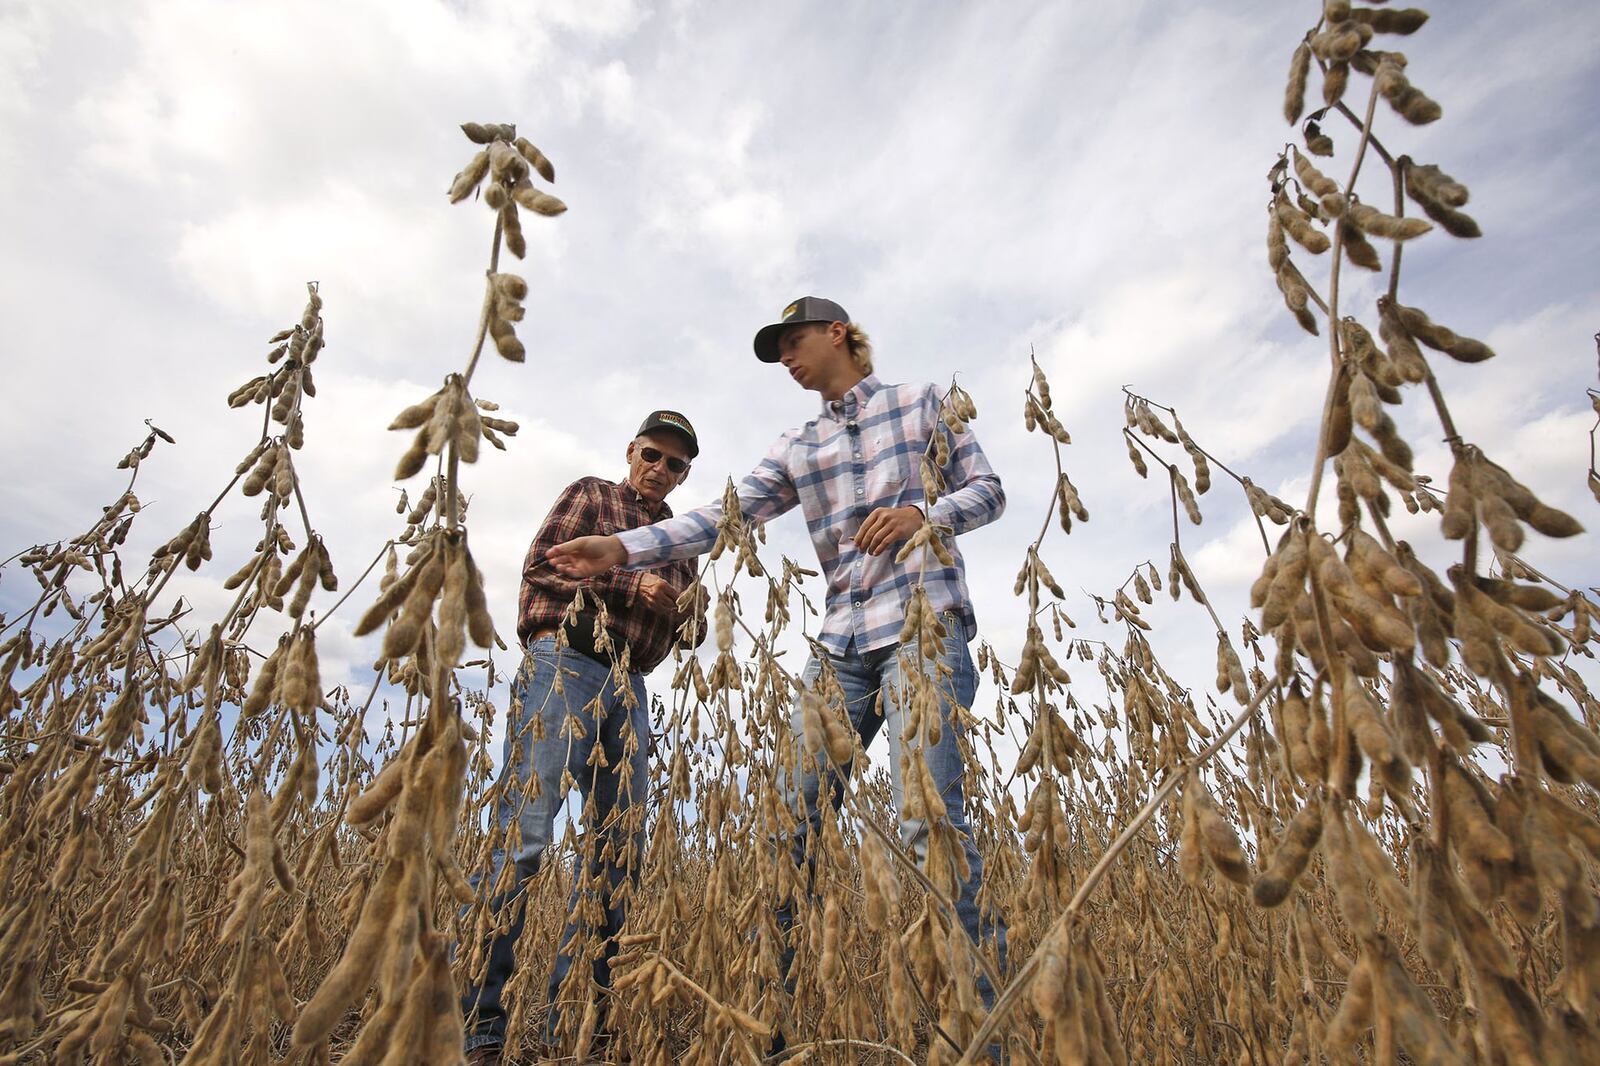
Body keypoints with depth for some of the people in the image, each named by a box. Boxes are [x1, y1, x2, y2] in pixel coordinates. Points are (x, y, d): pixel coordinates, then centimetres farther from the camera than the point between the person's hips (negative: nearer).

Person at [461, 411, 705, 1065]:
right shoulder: (590, 495, 10)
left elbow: (692, 629, 22)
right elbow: (540, 567, -3)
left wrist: (690, 613, -2)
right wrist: (631, 587, -10)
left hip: (630, 688, 6)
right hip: (564, 664, -6)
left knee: (620, 849, 3)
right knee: (524, 834, -11)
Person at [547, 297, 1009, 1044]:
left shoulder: (922, 402, 12)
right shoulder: (796, 449, 18)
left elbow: (989, 491, 9)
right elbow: (725, 516, 4)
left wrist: (922, 513, -13)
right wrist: (621, 548, -10)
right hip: (842, 643, 4)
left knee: (927, 817, -16)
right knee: (795, 821, -1)